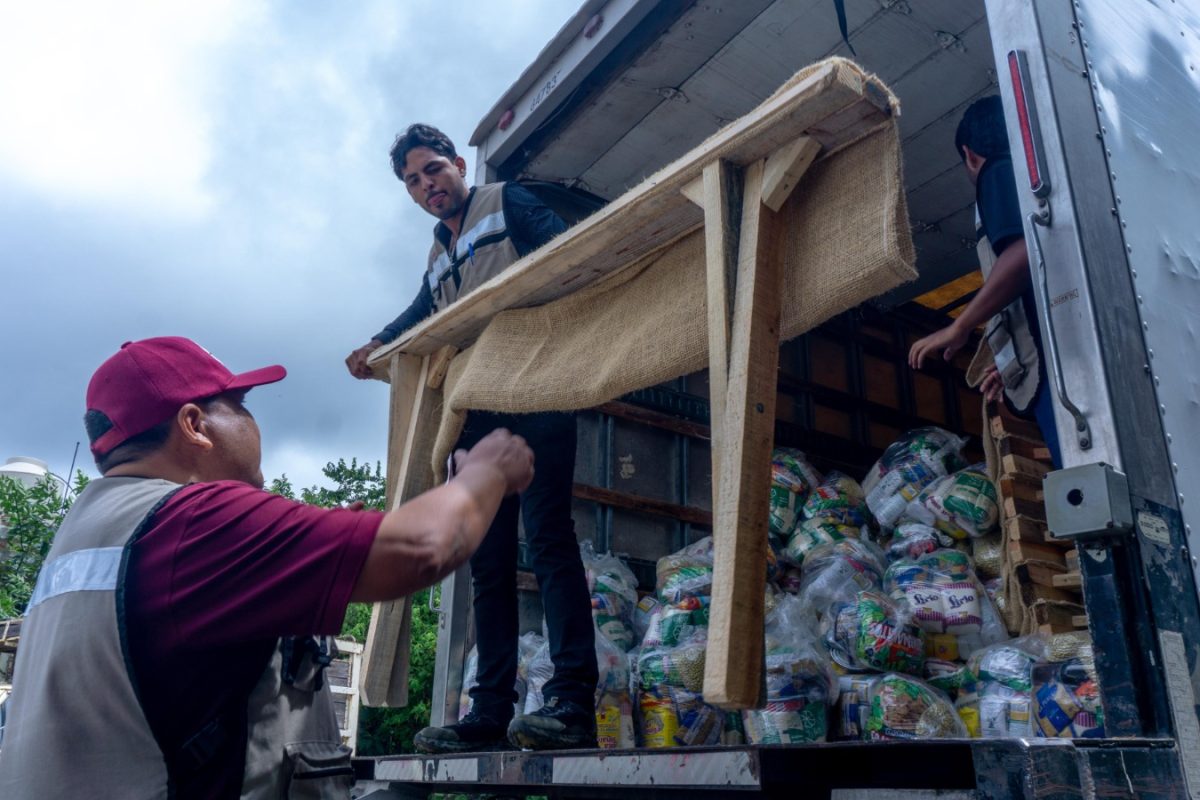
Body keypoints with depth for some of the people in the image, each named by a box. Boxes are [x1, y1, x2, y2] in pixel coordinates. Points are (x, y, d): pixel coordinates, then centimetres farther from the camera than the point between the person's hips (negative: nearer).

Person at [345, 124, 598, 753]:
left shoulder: (505, 203, 13)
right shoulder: (438, 257, 31)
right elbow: (422, 316, 20)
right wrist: (376, 348, 2)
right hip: (476, 410, 7)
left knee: (547, 534, -16)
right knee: (488, 562, 2)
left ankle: (573, 700, -18)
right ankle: (490, 714, 4)